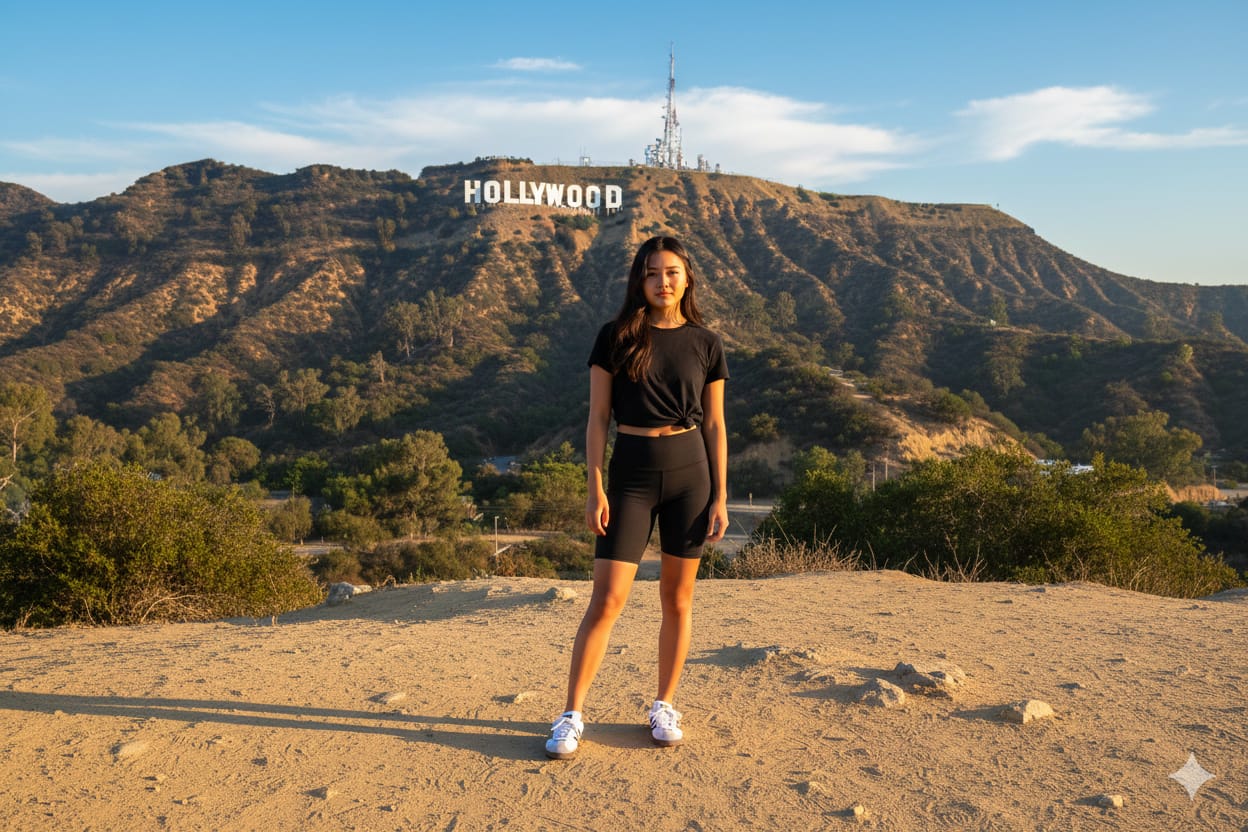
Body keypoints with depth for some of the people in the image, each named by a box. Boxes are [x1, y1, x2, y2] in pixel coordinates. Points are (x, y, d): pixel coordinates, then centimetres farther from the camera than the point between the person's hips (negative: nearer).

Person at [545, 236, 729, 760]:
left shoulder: (705, 343, 5)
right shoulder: (616, 338, 0)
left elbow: (715, 425, 7)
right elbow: (598, 418, 0)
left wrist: (721, 496, 2)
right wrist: (595, 488, -8)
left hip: (689, 472, 2)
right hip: (631, 473, -1)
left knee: (677, 598, 8)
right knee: (607, 599, -5)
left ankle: (664, 706, 25)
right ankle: (572, 715, 6)